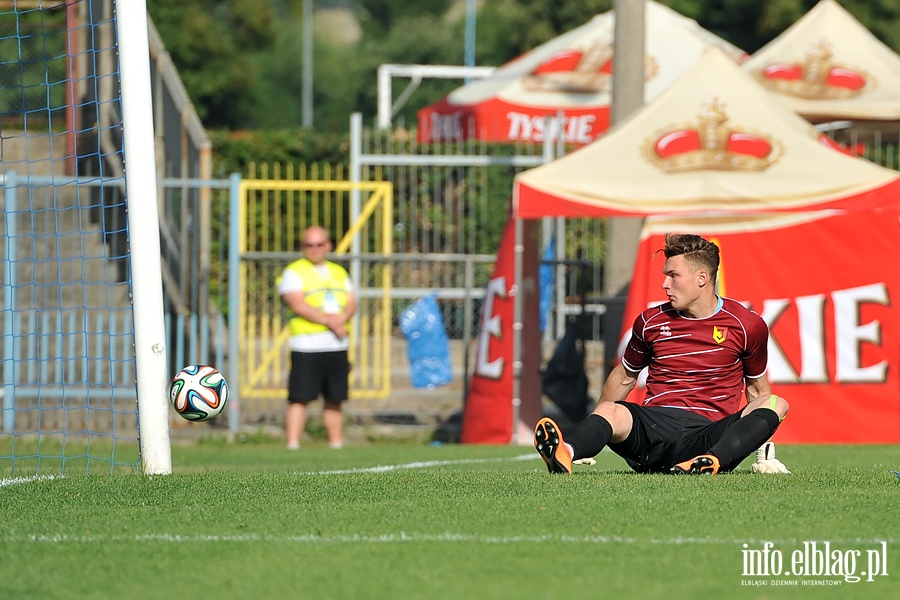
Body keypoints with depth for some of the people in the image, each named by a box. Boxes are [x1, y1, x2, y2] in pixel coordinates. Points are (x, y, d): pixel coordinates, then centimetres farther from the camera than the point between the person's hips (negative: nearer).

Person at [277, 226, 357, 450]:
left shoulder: (339, 272, 20)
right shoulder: (294, 272, 1)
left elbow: (351, 303, 9)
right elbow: (298, 305, -12)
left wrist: (342, 317, -13)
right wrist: (329, 321, -17)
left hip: (337, 346, 5)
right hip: (307, 346, -5)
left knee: (334, 400, 9)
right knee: (299, 398, -11)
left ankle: (336, 445, 14)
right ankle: (292, 446, -14)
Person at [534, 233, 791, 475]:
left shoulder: (747, 325, 8)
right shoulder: (651, 322, 13)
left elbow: (757, 387, 19)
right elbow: (624, 376, 27)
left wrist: (761, 444, 11)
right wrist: (589, 432, 24)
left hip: (711, 437, 0)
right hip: (654, 428, 0)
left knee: (776, 404, -26)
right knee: (611, 412, -32)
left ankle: (711, 462, -54)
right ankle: (563, 453, -68)